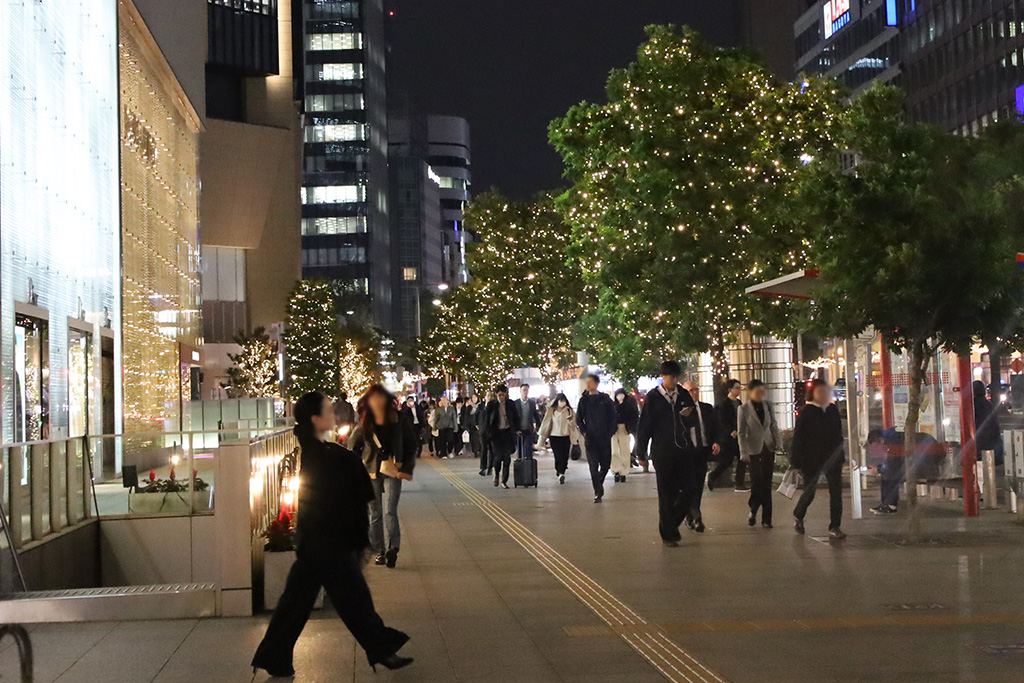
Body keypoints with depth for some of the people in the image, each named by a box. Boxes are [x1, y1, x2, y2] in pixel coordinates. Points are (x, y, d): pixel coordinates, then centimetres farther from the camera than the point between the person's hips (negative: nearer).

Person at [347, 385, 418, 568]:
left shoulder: (399, 420, -3)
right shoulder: (364, 424, 0)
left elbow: (413, 444, 4)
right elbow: (353, 447, 12)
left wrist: (407, 469, -3)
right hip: (371, 473, 2)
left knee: (390, 512, -15)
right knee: (375, 514, 6)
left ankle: (392, 548, -22)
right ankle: (379, 552, 12)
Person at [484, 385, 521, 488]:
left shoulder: (511, 404, 4)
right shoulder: (491, 405, 0)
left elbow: (516, 418, 13)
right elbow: (487, 420, 3)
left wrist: (516, 430, 4)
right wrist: (489, 433, -5)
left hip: (508, 432, 2)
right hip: (496, 433, -2)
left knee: (507, 457, -2)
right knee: (498, 455, -11)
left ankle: (504, 481, 7)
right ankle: (496, 475, 19)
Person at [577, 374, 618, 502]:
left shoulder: (605, 399, 2)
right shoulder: (584, 400, 7)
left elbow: (612, 417, 4)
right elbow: (579, 419, 12)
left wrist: (609, 433, -4)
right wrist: (584, 432, -1)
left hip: (604, 438, 0)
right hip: (590, 439, 0)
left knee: (606, 465, 2)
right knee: (593, 467, -5)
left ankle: (598, 483, 29)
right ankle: (598, 492, -1)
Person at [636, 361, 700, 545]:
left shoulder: (683, 395, 8)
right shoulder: (653, 397, -3)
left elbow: (694, 423, 14)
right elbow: (644, 426, -1)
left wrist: (688, 416, -10)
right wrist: (641, 452, -2)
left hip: (683, 450, 4)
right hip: (662, 452, -4)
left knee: (688, 491, 1)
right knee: (666, 495, 0)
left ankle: (671, 525, 21)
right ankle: (668, 534, 9)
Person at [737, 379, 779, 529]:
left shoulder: (767, 405, 6)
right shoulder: (743, 409, -4)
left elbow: (774, 425, 13)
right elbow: (741, 432, -4)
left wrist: (777, 443, 6)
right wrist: (744, 452, -9)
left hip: (768, 448, 3)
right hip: (754, 449, -3)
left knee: (767, 484, 2)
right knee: (757, 482, -7)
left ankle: (766, 519, 6)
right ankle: (753, 512, 16)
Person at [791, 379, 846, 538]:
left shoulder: (833, 410, 7)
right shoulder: (806, 412, -8)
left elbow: (838, 434, 17)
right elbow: (798, 437, -9)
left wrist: (839, 453, 13)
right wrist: (796, 461, -12)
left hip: (832, 458, 4)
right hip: (812, 460, -4)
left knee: (836, 492, -3)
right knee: (809, 492, 7)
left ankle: (834, 527, 1)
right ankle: (798, 516, 35)